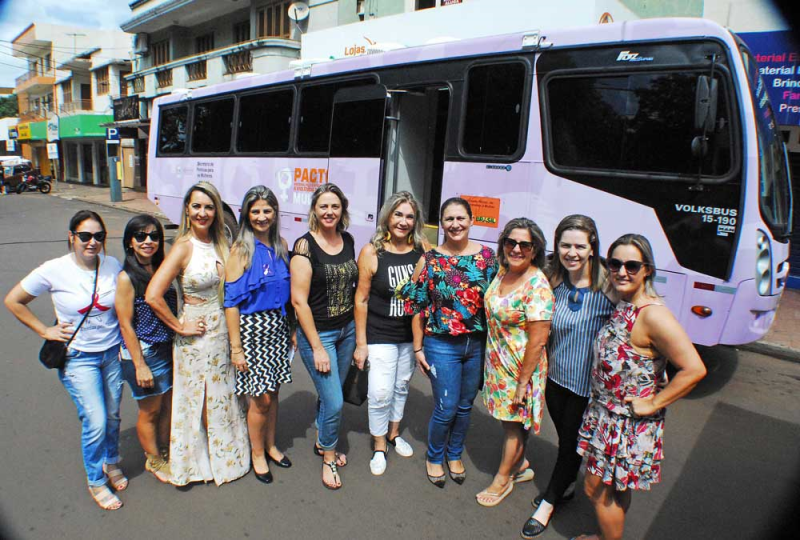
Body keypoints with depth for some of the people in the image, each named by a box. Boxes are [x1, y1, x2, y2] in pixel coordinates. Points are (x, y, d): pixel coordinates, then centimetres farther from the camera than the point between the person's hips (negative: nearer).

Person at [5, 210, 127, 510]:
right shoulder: (54, 271, -13)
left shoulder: (113, 265, -5)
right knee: (95, 422, -5)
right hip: (78, 358, -3)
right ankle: (96, 482, 20)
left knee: (113, 416, 14)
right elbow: (13, 300, 0)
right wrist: (45, 331, -3)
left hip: (112, 352, 3)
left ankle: (112, 462, 42)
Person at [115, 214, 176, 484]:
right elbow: (126, 325, -14)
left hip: (168, 349, 6)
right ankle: (154, 461, 33)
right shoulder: (126, 278, -14)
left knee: (168, 406, 17)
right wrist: (140, 365, -15)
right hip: (143, 354, -6)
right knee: (150, 411, 12)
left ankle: (165, 453, 39)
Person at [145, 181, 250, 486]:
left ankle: (224, 456, 39)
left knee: (223, 398, 19)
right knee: (197, 401, 10)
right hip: (198, 335, -6)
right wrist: (180, 327, -15)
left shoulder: (219, 244, 3)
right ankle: (196, 462, 31)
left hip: (223, 332, 6)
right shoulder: (184, 247, -16)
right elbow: (152, 296, -24)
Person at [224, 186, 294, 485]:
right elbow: (231, 301, -12)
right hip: (251, 327, -5)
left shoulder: (281, 246, 4)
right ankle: (257, 454, 26)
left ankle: (270, 446, 37)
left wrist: (292, 328, 9)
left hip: (278, 326, 5)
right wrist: (236, 347, -14)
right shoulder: (241, 250, -11)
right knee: (261, 398, 3)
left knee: (272, 391, 16)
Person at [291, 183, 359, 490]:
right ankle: (329, 458, 24)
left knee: (329, 393, 19)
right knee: (334, 402, -2)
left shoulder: (348, 240, 2)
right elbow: (299, 300, -16)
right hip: (317, 333, -5)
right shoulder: (305, 245, -15)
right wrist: (317, 347, -15)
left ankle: (322, 442, 44)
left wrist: (358, 330, 10)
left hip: (347, 330, 6)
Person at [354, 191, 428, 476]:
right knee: (381, 393, -2)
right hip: (380, 335, -3)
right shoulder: (371, 252, -13)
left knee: (402, 386, 19)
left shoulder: (422, 248, -5)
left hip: (411, 334, 3)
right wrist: (361, 343, -8)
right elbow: (361, 299, -9)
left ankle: (394, 433, 43)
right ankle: (379, 447, 23)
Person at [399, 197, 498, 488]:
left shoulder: (487, 256, -1)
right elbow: (417, 307, -3)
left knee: (465, 405, 16)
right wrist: (418, 348, -3)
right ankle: (434, 457, 30)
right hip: (442, 345, -3)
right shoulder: (429, 260, -6)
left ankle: (454, 454, 41)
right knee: (446, 408, 2)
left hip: (478, 344, 3)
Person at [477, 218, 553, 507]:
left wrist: (523, 383, -19)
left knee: (514, 423, 13)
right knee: (509, 419, 21)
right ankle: (519, 465, 45)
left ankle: (503, 479, 34)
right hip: (497, 361, 7)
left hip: (521, 367, -7)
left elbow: (537, 340, -23)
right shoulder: (503, 270, -1)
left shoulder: (537, 287, -25)